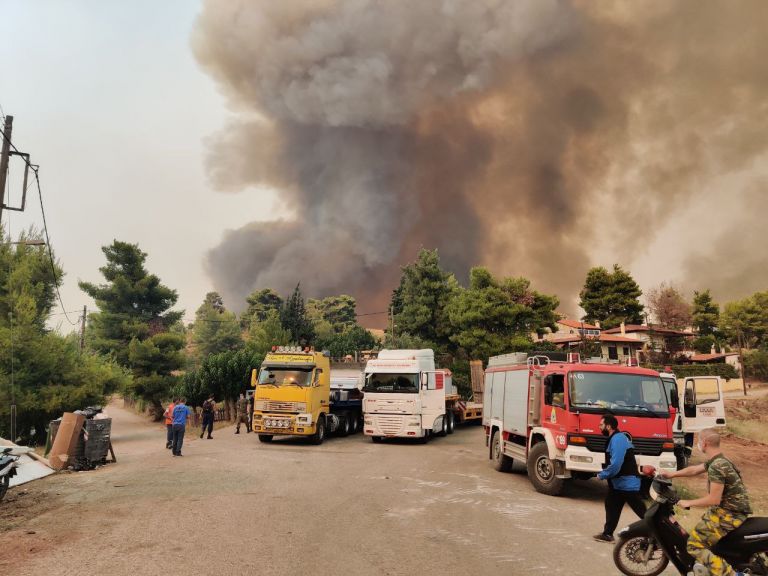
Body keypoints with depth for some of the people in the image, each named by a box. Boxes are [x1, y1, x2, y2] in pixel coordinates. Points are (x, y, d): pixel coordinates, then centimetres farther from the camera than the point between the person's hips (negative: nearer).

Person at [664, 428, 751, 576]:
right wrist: (672, 474, 23)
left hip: (728, 515, -10)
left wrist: (689, 503, -13)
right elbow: (694, 470, 22)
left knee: (695, 545, -10)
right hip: (730, 509, 10)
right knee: (700, 528, 27)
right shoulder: (718, 460, 8)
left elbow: (714, 499, -23)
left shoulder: (716, 467, -23)